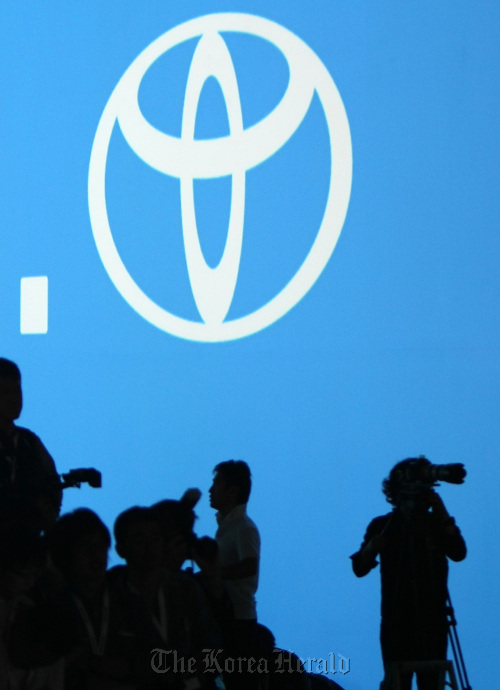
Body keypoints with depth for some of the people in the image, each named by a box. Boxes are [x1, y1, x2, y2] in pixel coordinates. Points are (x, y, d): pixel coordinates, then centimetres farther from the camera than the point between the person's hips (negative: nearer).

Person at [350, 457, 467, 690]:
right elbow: (359, 568, 3)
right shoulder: (383, 526, 7)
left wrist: (443, 515, -13)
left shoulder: (436, 523, 9)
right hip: (396, 617, -1)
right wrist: (370, 548, -17)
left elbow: (458, 553, -8)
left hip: (433, 616, 1)